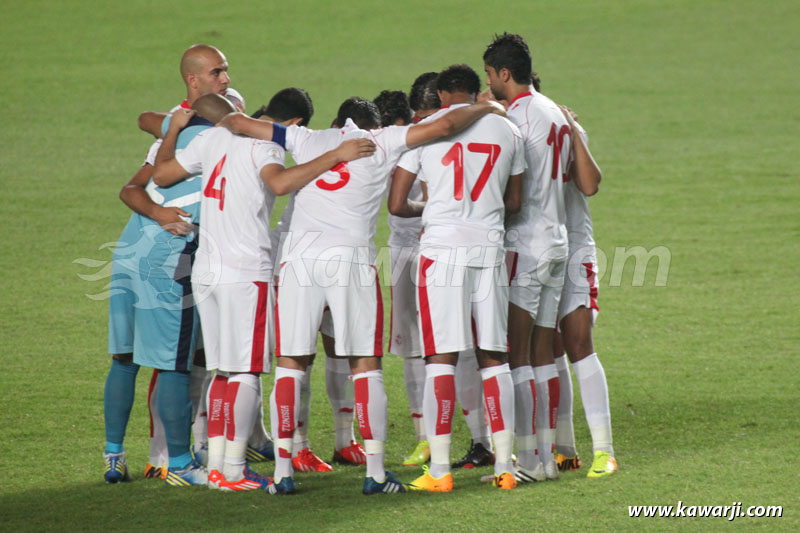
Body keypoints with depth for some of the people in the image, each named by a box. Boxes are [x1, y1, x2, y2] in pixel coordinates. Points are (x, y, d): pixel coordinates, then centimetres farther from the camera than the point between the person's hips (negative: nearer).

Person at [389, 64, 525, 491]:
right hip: (489, 249, 3)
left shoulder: (425, 131, -1)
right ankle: (504, 464, 8)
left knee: (441, 358, -1)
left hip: (443, 248, -3)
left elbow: (397, 205, 0)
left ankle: (439, 469, -3)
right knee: (493, 358, 9)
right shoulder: (507, 131, 9)